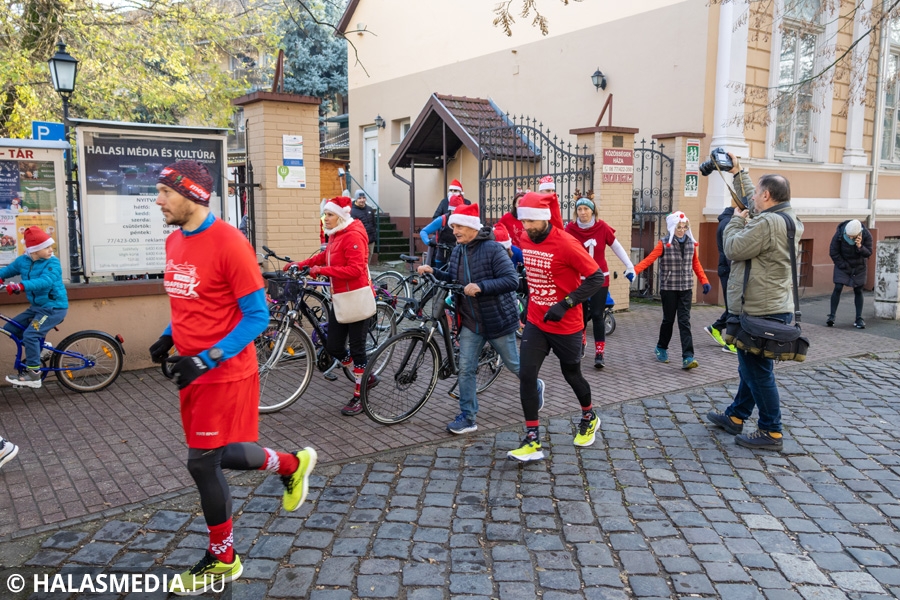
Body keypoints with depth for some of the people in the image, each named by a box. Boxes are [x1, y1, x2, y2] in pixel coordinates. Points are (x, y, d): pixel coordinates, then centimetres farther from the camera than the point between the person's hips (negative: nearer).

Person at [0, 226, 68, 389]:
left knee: (30, 334, -20)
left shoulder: (52, 263, -17)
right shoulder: (23, 261, 2)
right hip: (36, 306, 8)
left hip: (54, 307, -8)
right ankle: (39, 349, 23)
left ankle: (33, 374, -11)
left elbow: (45, 281, -34)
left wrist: (21, 286, -46)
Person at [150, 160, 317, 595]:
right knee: (217, 455, 16)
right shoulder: (174, 241, 7)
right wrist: (169, 336, 3)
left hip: (225, 373, -8)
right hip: (193, 370, 8)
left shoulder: (228, 242, -18)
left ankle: (222, 560, 23)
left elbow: (257, 316, -17)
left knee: (203, 462, 0)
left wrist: (207, 359, -23)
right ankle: (292, 465, 41)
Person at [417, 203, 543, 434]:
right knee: (465, 369, 1)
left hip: (497, 319, -5)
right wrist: (433, 272, -2)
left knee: (514, 365, 12)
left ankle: (535, 387, 42)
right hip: (470, 322, 6)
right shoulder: (457, 251, 4)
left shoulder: (493, 249, -18)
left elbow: (511, 280, -24)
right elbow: (453, 280, 15)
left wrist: (481, 286, -33)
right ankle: (467, 417, 10)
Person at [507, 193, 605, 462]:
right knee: (526, 376, -7)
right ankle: (533, 441, 2)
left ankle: (589, 418, 44)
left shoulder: (566, 244, -21)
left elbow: (596, 278, -19)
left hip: (566, 326, -5)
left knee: (571, 375, 14)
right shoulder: (525, 240, -1)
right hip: (535, 323, 5)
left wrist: (565, 304, -26)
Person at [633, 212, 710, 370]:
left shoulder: (691, 244, 5)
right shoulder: (664, 244, -6)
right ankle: (661, 348, 33)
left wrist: (704, 281, 4)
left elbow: (696, 264, 13)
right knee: (668, 320, 9)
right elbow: (649, 259, -14)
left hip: (686, 288, 2)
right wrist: (633, 271, -27)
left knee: (684, 321, -3)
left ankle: (688, 357, -8)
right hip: (668, 288, -2)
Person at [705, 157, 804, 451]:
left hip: (760, 312, -11)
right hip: (772, 308, 11)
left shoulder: (767, 223, -22)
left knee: (757, 371, -2)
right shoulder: (786, 219, 11)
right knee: (751, 367, 18)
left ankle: (771, 432, 7)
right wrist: (738, 172, 31)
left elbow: (734, 248, -17)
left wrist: (736, 220, -1)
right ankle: (735, 417, 32)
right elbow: (751, 203, 25)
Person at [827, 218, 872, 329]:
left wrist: (860, 247, -33)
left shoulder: (866, 235, -18)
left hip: (859, 266, 2)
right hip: (842, 265, -1)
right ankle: (832, 316, -9)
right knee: (838, 288, -11)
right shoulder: (839, 234, -22)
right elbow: (833, 252, -12)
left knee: (858, 291, 2)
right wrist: (844, 266, -11)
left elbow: (868, 253, -12)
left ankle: (859, 319, 6)